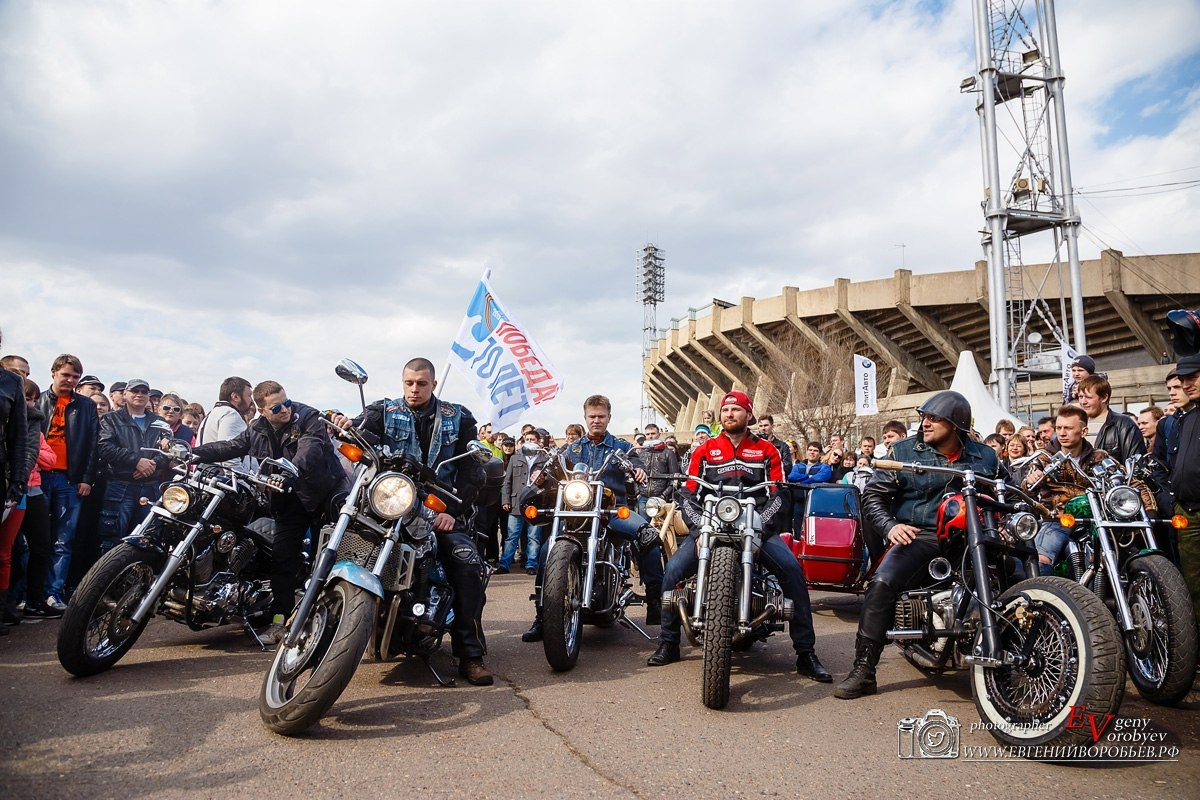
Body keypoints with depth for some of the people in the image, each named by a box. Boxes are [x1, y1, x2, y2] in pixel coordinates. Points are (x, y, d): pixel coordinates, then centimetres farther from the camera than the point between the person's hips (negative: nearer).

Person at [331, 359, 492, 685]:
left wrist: (455, 511, -7)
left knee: (469, 563, -20)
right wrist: (345, 426, -37)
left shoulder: (459, 418, 8)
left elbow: (472, 471, 4)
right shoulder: (385, 412, 8)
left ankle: (471, 654, -12)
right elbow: (361, 430, -13)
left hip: (441, 510, 0)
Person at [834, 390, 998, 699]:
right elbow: (873, 494, 4)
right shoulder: (903, 451, 5)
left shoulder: (985, 456, 12)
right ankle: (863, 670, -18)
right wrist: (890, 525, -13)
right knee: (881, 583, -26)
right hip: (920, 534, -2)